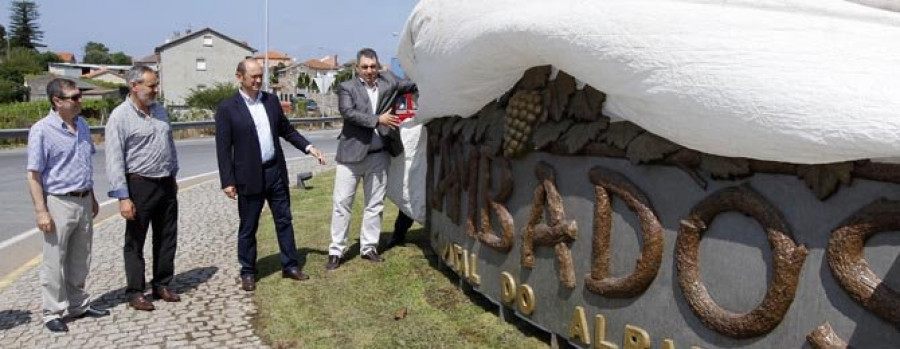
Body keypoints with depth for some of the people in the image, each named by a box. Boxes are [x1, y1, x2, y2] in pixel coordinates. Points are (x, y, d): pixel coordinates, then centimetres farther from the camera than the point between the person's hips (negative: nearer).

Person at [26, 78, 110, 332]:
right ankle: (53, 313, 15)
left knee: (80, 261, 16)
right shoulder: (42, 130, -12)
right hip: (59, 203, -6)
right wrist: (41, 211, -15)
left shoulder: (81, 125, 9)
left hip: (84, 201, 7)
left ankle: (79, 306, 29)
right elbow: (33, 175, -12)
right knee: (55, 262, 3)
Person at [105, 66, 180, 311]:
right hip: (139, 185, -6)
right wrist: (123, 197, -18)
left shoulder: (160, 111, 9)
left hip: (166, 184, 6)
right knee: (135, 242, 6)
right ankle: (135, 292, 16)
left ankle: (162, 285, 26)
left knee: (167, 238, 12)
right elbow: (114, 160, -14)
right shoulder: (120, 116, -11)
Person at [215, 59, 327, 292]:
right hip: (249, 176, -4)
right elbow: (223, 148, -8)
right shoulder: (227, 108, -7)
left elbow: (286, 130, 15)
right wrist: (227, 181, -12)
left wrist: (309, 147, 3)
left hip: (276, 171, 4)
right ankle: (248, 272, 21)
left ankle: (290, 266, 22)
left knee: (284, 220, 10)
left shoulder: (271, 100, 6)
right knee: (248, 227, 8)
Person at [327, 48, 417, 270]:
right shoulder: (347, 88, -3)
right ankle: (336, 251, 10)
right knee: (342, 202, 1)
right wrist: (378, 120, -24)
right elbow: (348, 112, -18)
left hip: (378, 155, 4)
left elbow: (412, 85, 10)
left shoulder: (388, 81, 7)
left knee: (375, 204, 10)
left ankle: (368, 247, 22)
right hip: (351, 153, -3)